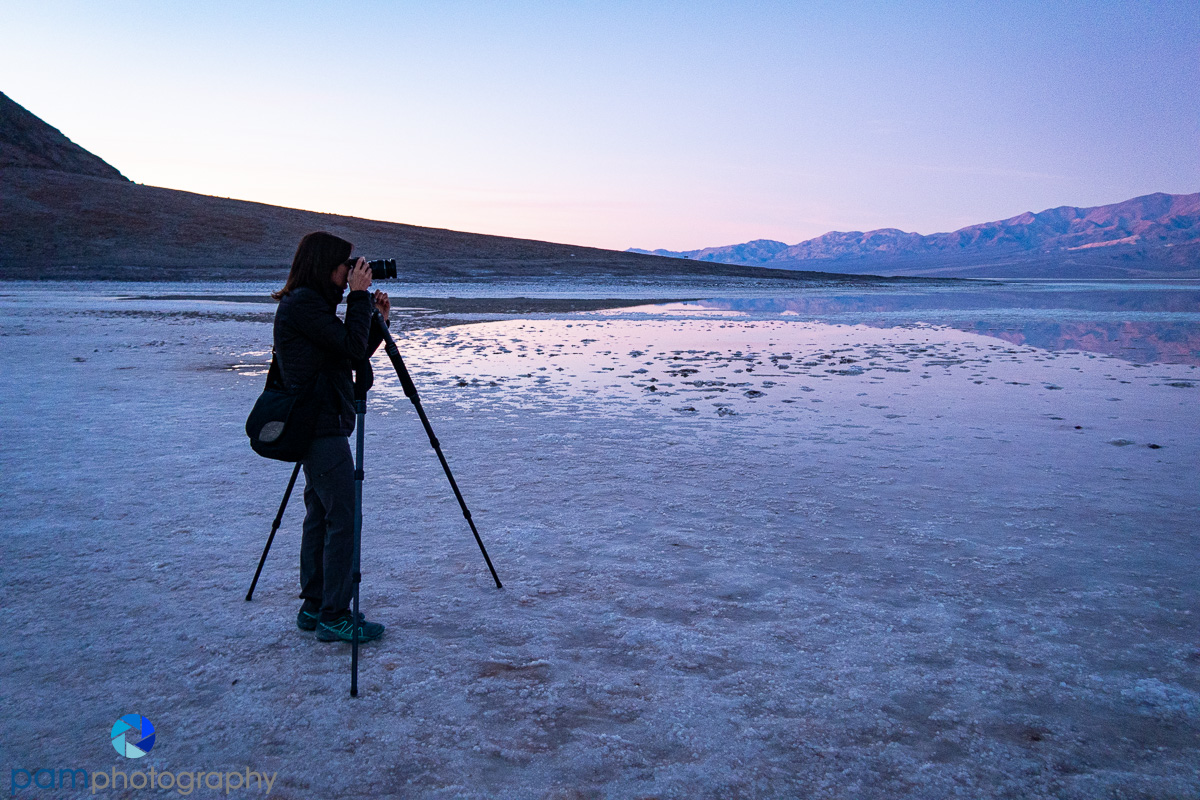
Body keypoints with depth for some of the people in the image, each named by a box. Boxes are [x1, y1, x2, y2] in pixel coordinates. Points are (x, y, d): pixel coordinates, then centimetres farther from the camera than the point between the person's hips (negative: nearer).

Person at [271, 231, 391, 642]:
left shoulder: (311, 303, 16)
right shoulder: (302, 304, -14)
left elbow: (353, 355, 18)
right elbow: (352, 347, -19)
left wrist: (377, 319, 8)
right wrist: (359, 296, -12)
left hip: (317, 425, 11)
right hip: (322, 427, -11)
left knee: (320, 516, 14)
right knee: (342, 520, -7)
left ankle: (314, 608, 23)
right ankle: (334, 617, 0)